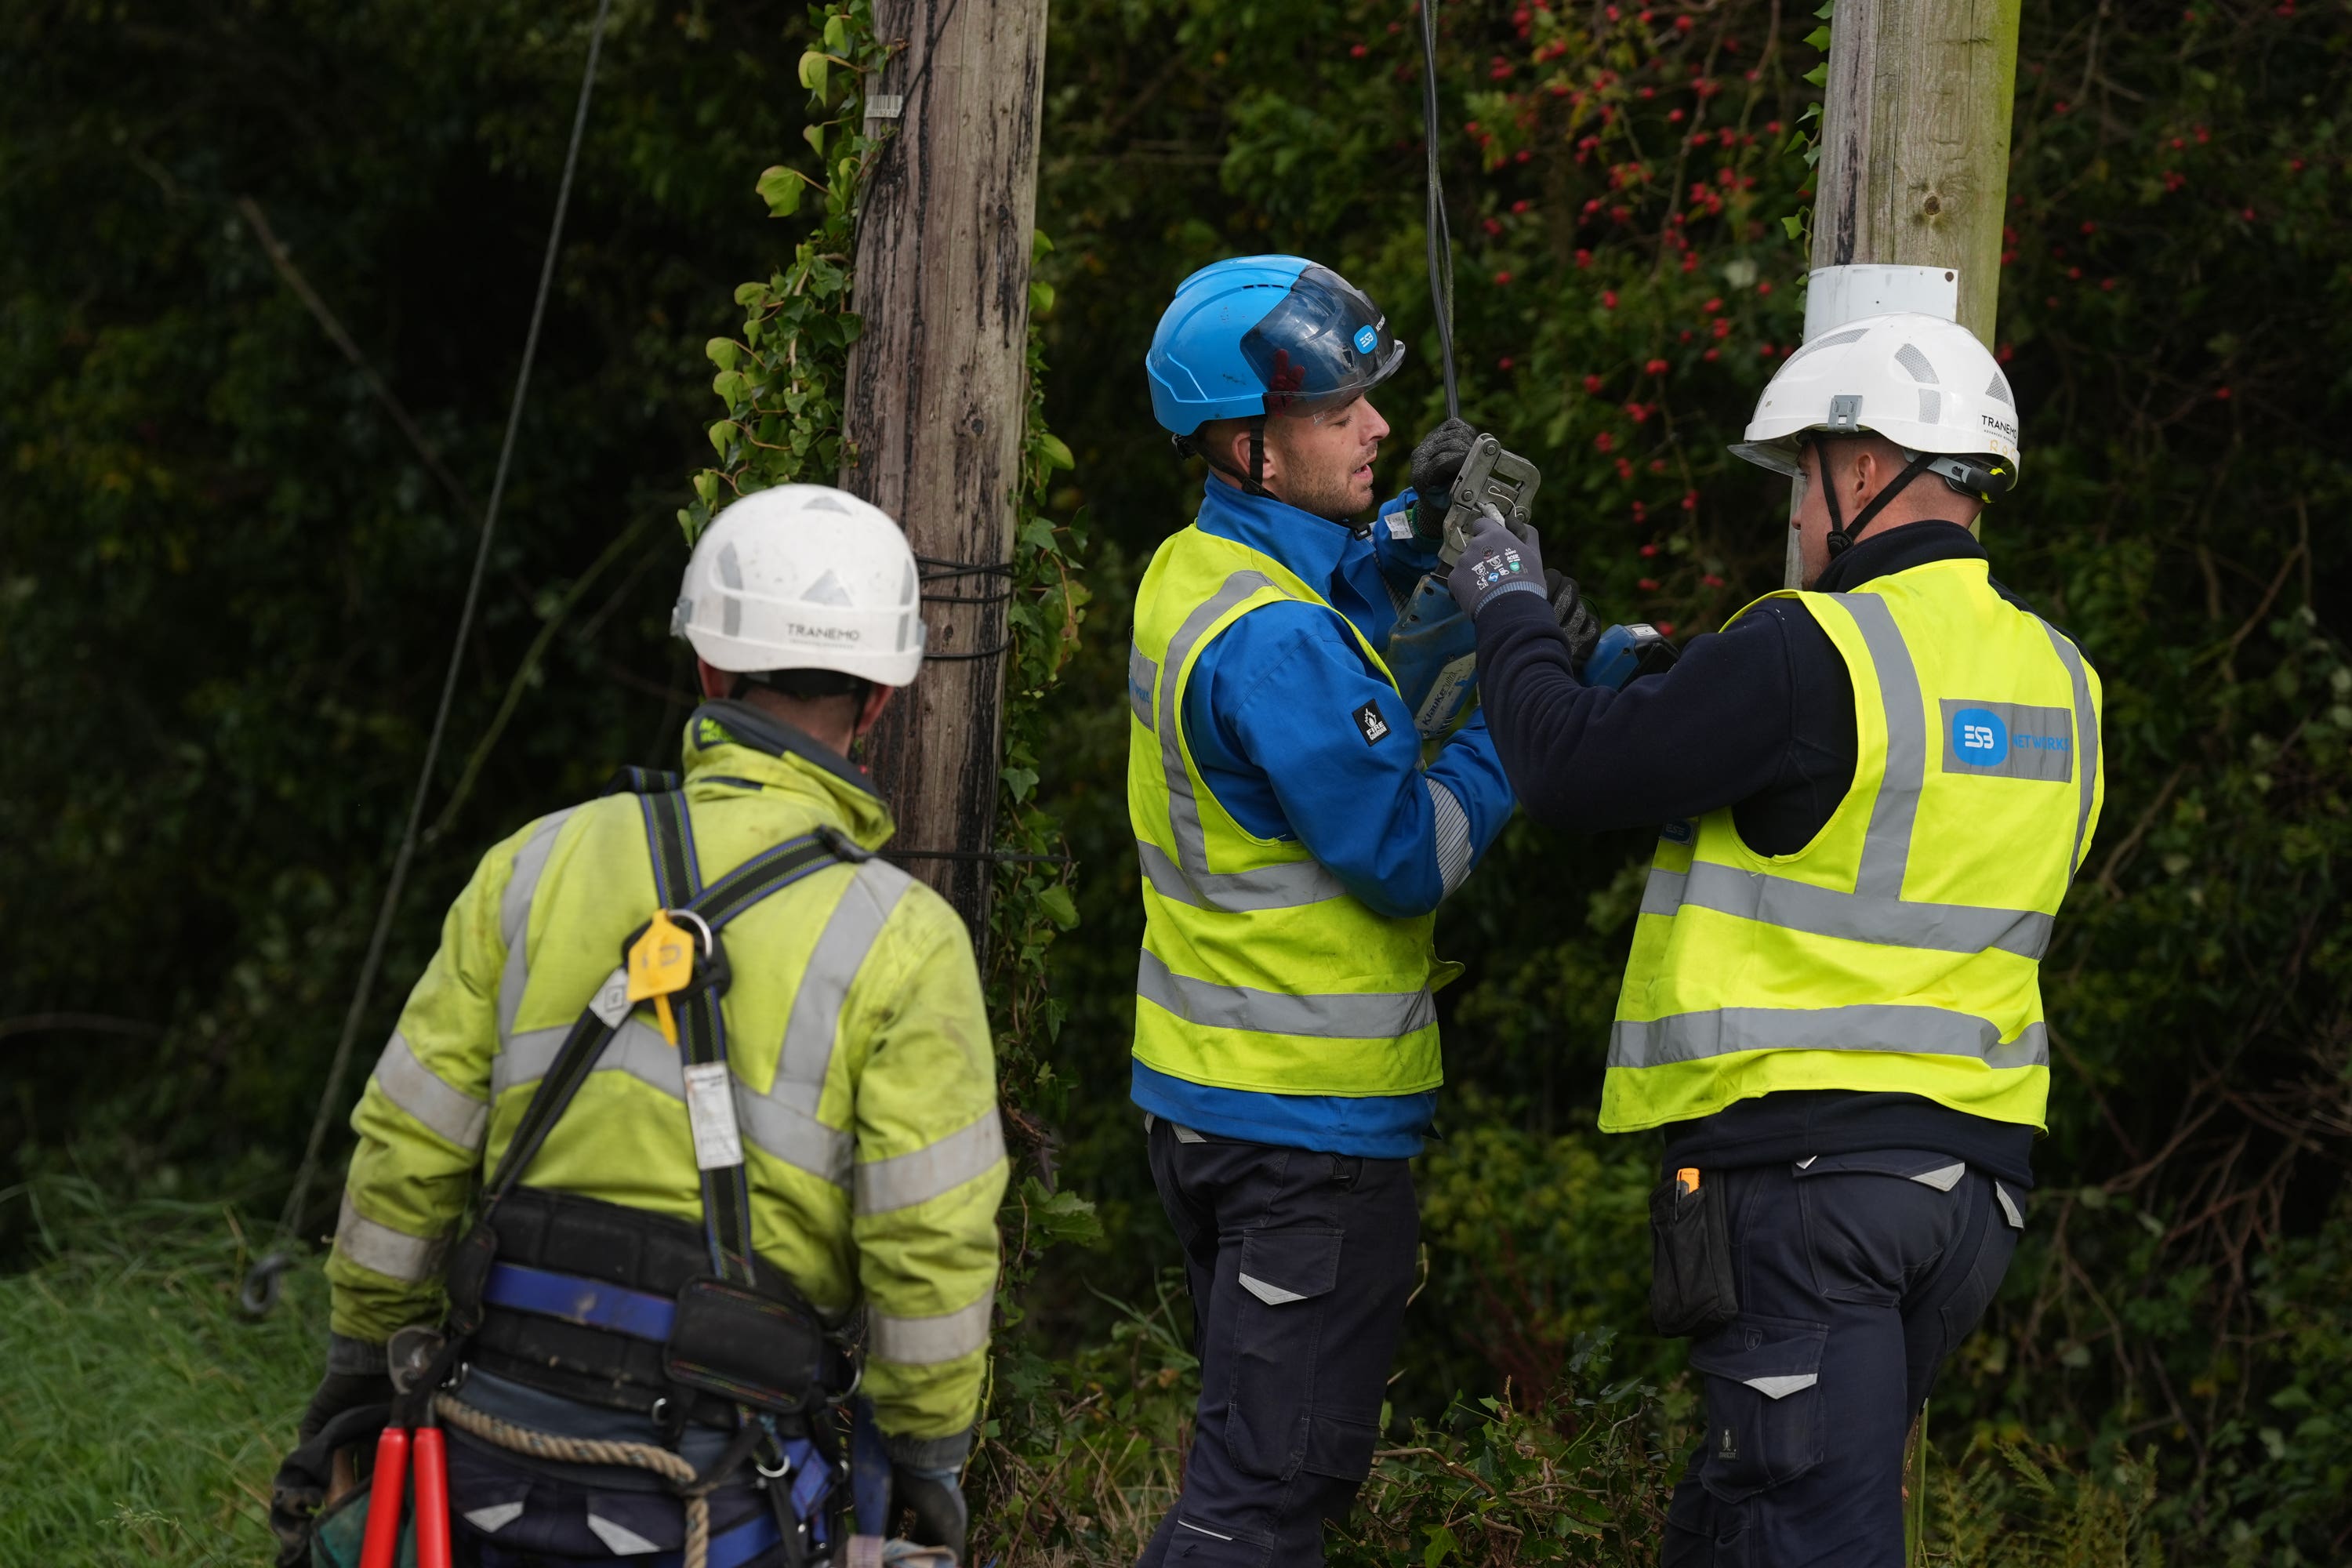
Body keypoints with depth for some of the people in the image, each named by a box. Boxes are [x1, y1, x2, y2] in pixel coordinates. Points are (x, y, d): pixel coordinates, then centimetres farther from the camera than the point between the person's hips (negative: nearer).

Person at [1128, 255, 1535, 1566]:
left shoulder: (1195, 572, 7)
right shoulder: (1276, 642, -23)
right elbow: (1411, 856, -21)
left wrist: (1418, 526, 11)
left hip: (1204, 1094, 10)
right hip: (1311, 1121, -10)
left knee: (1259, 1454, 19)